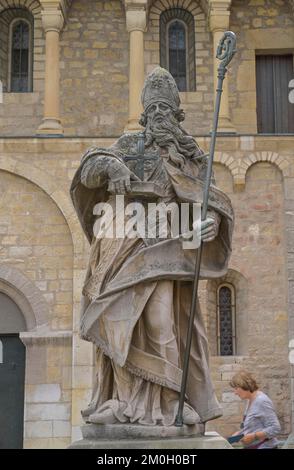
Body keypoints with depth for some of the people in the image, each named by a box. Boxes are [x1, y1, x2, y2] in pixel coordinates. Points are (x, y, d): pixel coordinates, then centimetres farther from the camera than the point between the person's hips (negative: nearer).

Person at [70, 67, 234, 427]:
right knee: (124, 317, -5)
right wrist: (110, 164, -15)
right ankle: (125, 400, -3)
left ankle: (161, 402, -11)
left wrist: (211, 221, -13)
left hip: (164, 245, -1)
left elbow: (205, 200, 10)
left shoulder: (190, 157, 18)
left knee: (161, 317, -13)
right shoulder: (129, 145, 19)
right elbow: (88, 170, 8)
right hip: (126, 242, 1)